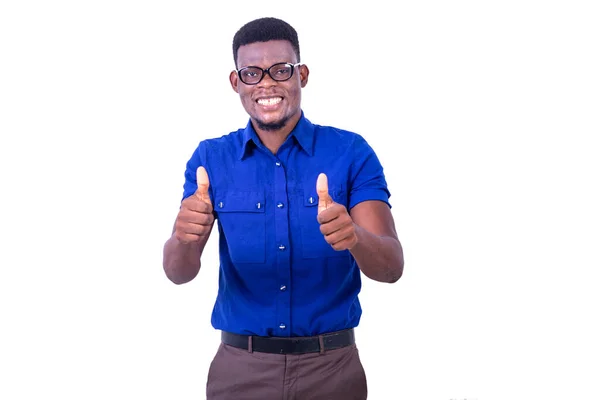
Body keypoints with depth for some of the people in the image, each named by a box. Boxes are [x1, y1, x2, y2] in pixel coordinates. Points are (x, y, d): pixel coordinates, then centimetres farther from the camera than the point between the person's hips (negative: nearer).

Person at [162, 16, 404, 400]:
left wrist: (355, 236, -34)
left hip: (332, 366, 0)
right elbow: (179, 272, -9)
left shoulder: (352, 152, -6)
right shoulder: (210, 158, -1)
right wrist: (184, 237, -32)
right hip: (240, 367, 1)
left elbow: (391, 267, -13)